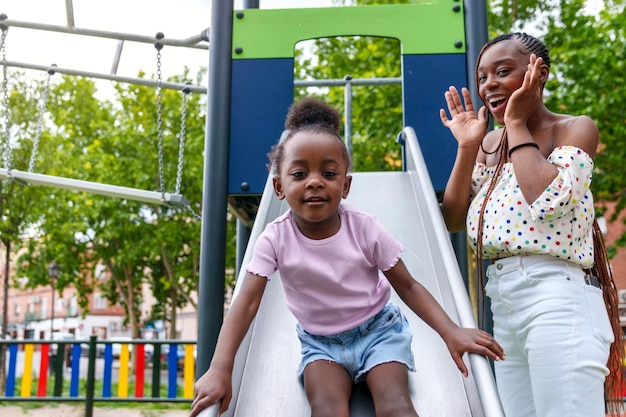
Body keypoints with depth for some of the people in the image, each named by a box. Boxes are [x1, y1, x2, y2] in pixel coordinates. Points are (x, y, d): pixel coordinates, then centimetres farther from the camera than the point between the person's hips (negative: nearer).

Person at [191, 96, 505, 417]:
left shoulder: (364, 228, -16)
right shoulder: (275, 238, -16)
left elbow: (408, 287, -9)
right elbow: (246, 303, -19)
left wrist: (450, 331, -22)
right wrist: (220, 369, -30)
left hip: (378, 329, 0)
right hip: (321, 341, 1)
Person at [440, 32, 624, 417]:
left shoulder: (576, 128, -1)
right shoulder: (490, 144, 16)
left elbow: (549, 201, -21)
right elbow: (453, 221, 8)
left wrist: (518, 124, -9)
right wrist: (467, 147, 3)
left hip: (558, 300, -6)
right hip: (502, 304, 7)